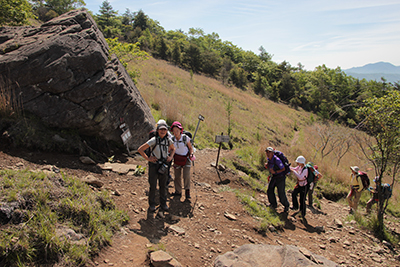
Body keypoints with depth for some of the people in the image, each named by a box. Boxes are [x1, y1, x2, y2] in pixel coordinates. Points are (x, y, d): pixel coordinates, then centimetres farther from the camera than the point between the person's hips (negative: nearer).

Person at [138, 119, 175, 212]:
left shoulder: (168, 140, -2)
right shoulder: (154, 140, -17)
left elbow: (173, 149, 20)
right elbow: (140, 149, -16)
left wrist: (171, 156, 4)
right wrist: (148, 158, -14)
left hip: (164, 165, 4)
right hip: (154, 165, -4)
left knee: (163, 185, 13)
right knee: (153, 186, 5)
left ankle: (163, 204, 27)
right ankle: (152, 205, 21)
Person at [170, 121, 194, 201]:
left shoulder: (186, 138, -16)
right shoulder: (172, 139, -9)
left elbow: (190, 147, -2)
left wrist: (191, 154, -16)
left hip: (186, 159, -3)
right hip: (177, 159, 3)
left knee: (186, 175, -12)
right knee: (177, 176, 8)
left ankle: (187, 192, 2)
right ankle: (178, 192, 24)